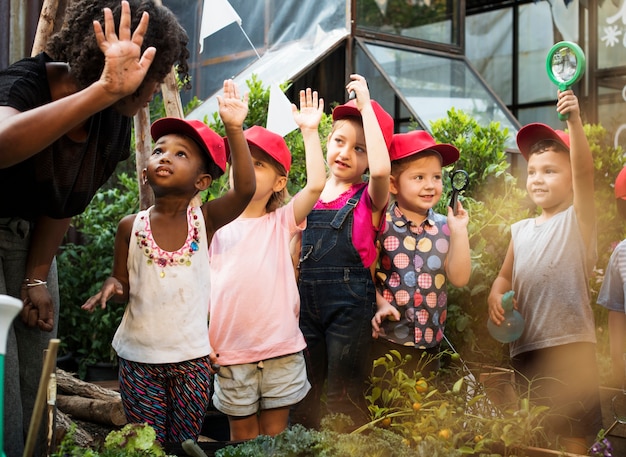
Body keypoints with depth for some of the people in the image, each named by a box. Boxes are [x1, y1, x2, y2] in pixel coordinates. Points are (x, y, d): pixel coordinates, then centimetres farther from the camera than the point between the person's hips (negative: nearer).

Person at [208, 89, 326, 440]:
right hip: (231, 353, 1)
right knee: (243, 434, 12)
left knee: (275, 431, 11)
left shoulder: (282, 222, 2)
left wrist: (310, 131, -10)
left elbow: (316, 185, -13)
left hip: (282, 350, 0)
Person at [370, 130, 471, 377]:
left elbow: (459, 278, -4)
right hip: (387, 338, -3)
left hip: (430, 340, 3)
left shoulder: (444, 227, 2)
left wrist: (459, 232, -8)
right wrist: (380, 303, -17)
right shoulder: (381, 226, -7)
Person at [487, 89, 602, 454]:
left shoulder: (578, 219, -3)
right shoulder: (521, 230, 14)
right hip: (524, 346, 6)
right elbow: (506, 276, 20)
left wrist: (575, 121, -32)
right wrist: (497, 295, -4)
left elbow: (585, 170, -19)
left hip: (570, 344, -6)